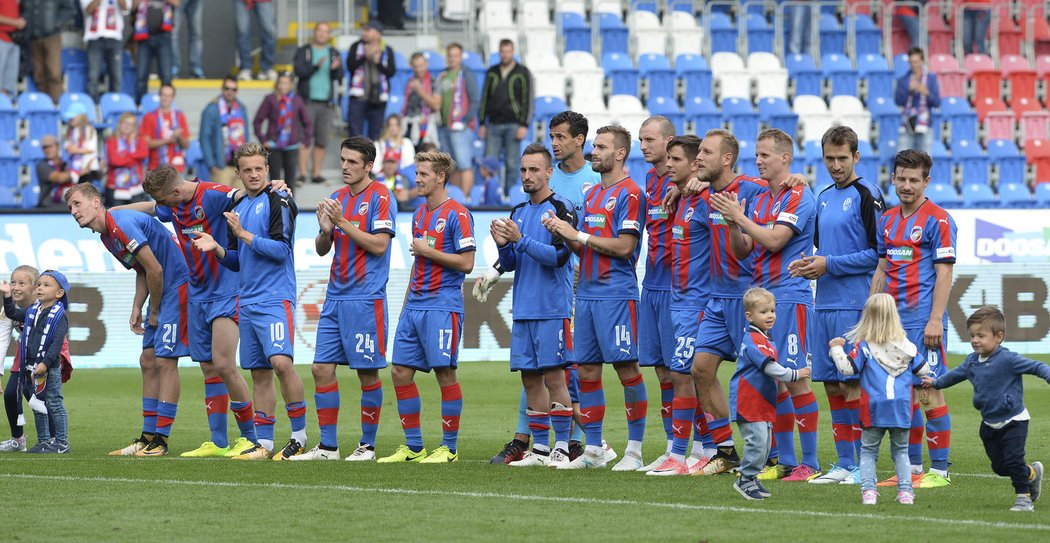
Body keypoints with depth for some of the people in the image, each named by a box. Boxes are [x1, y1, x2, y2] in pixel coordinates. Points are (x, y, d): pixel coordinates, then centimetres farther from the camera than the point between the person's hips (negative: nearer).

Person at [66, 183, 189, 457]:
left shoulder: (122, 224, -20)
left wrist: (154, 313, -9)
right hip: (162, 293, 10)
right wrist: (137, 308, 10)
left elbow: (155, 269, -20)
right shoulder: (106, 235, 12)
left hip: (178, 287, -10)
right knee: (148, 360, 10)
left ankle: (160, 440, -8)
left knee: (165, 360, -10)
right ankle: (148, 437, 14)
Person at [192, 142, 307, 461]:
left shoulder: (279, 201, -5)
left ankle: (300, 436, -11)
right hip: (247, 301, 8)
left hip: (275, 299, -8)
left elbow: (281, 249, -15)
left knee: (281, 362, -20)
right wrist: (216, 248, 4)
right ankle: (264, 443, 12)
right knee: (259, 372, 8)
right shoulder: (238, 209, 18)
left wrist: (244, 235, -13)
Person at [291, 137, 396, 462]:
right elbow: (321, 249, 15)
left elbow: (379, 244, -14)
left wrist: (343, 223, -17)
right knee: (322, 369, 2)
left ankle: (368, 445, 8)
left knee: (368, 372, -1)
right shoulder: (337, 198, 14)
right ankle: (327, 446, 7)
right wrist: (325, 229, -6)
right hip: (336, 298, 7)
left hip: (366, 299, -7)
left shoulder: (380, 196, -6)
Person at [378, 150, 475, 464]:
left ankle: (449, 448, 2)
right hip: (416, 305, 8)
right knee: (400, 372, 4)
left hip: (443, 305, -8)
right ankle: (413, 447, 11)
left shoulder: (456, 214, -9)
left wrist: (428, 251, -12)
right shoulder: (420, 214, 17)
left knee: (445, 373, -5)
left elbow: (466, 262, -14)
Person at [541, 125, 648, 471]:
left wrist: (578, 235, -12)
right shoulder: (593, 194, 18)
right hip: (587, 293, 9)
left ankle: (635, 449, 0)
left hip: (616, 294, -9)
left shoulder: (629, 193, -8)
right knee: (586, 369, 7)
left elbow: (624, 247, -16)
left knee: (626, 367, -5)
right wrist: (562, 234, 2)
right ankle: (593, 450, 12)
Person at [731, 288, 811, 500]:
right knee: (757, 440, -13)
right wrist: (794, 375, -15)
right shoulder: (754, 341, -18)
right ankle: (746, 480, -4)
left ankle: (750, 478, 21)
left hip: (763, 402, 10)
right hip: (749, 401, -10)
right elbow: (770, 367, -23)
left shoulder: (767, 339, 15)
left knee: (765, 442, 12)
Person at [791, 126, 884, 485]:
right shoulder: (824, 198, 17)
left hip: (854, 305, -8)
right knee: (832, 385, 7)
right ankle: (844, 465, 11)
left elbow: (877, 253, -11)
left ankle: (862, 466, -3)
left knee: (852, 384, -8)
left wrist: (829, 265, -12)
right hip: (825, 304, 8)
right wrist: (809, 264, 6)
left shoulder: (867, 195, -7)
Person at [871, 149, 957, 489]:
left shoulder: (937, 220, -6)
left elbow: (944, 273, -10)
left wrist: (935, 320, -16)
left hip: (923, 318, -7)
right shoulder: (887, 220, 15)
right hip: (893, 318, 7)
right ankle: (912, 467, 14)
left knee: (928, 393, -7)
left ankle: (939, 470, -3)